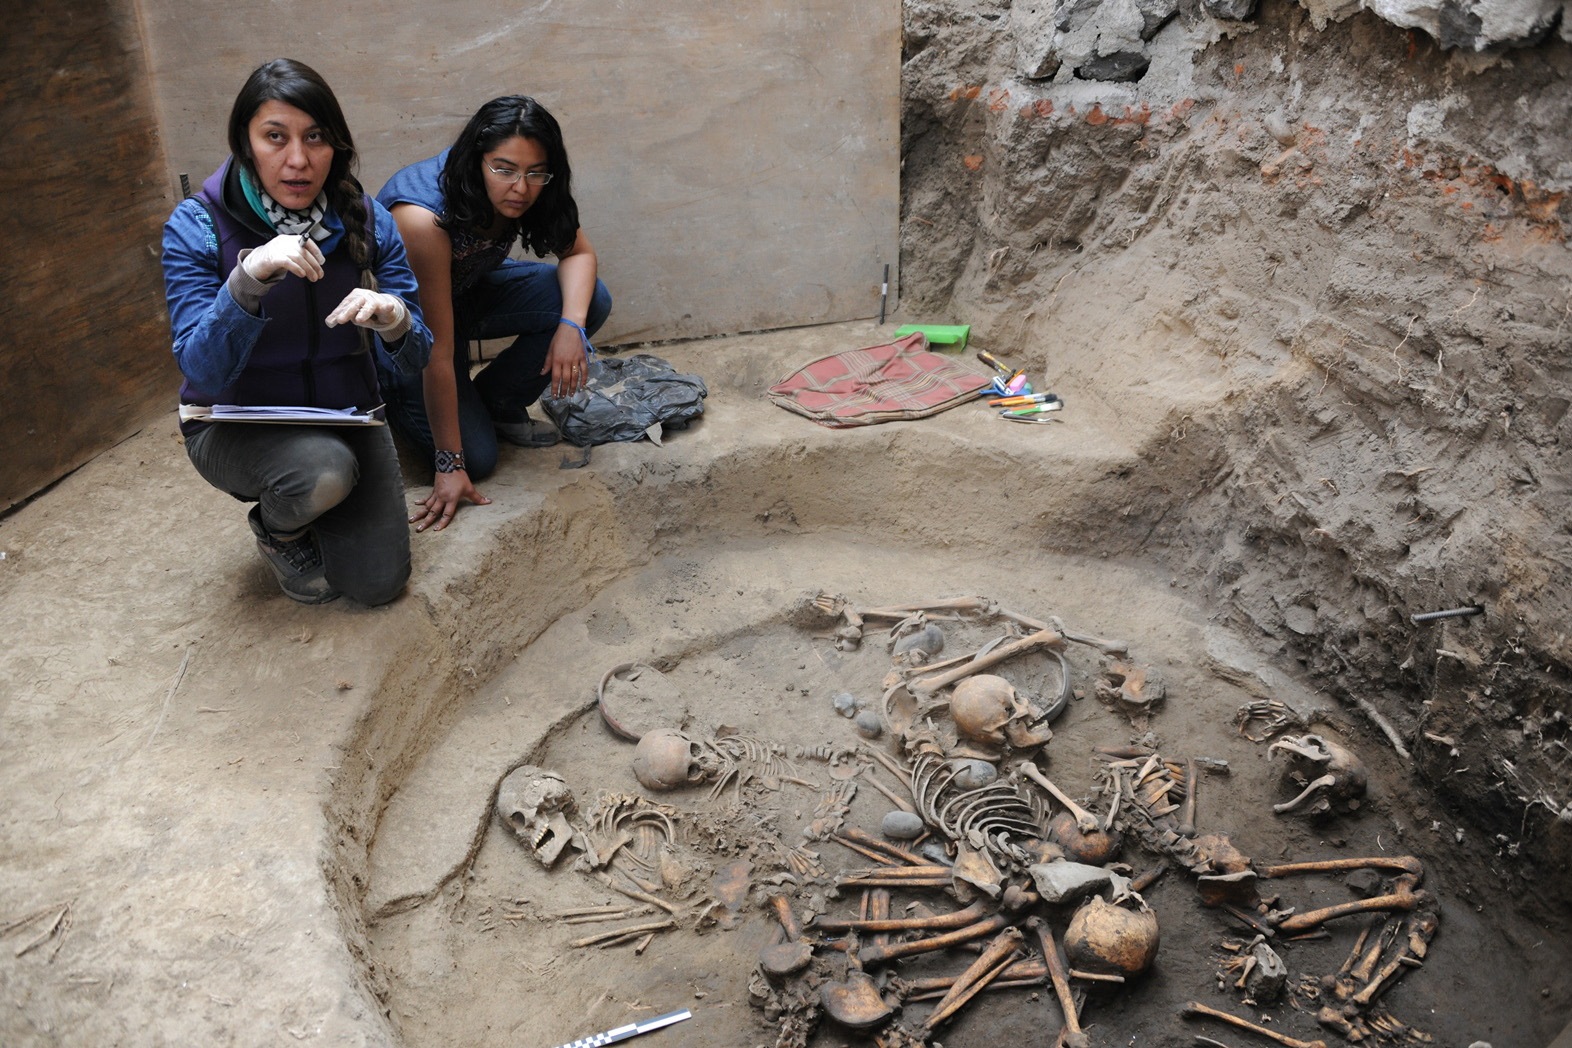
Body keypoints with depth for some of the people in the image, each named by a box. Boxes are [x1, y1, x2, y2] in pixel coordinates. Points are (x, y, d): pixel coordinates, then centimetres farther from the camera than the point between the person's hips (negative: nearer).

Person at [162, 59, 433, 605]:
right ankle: (276, 529, 3)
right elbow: (203, 370, -24)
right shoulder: (195, 227, -16)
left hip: (347, 415, 3)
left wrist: (393, 321, -34)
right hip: (237, 428, -2)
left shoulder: (367, 221, -8)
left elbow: (413, 360, -9)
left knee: (379, 583, -7)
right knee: (324, 472, -35)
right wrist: (249, 277, -41)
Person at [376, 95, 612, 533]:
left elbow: (579, 252, -9)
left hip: (467, 288, 6)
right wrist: (449, 464, -28)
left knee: (592, 300, -17)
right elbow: (438, 353, -35)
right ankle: (390, 392, 13)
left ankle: (498, 404, 3)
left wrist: (572, 325, -31)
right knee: (476, 458, -16)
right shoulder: (425, 219, -38)